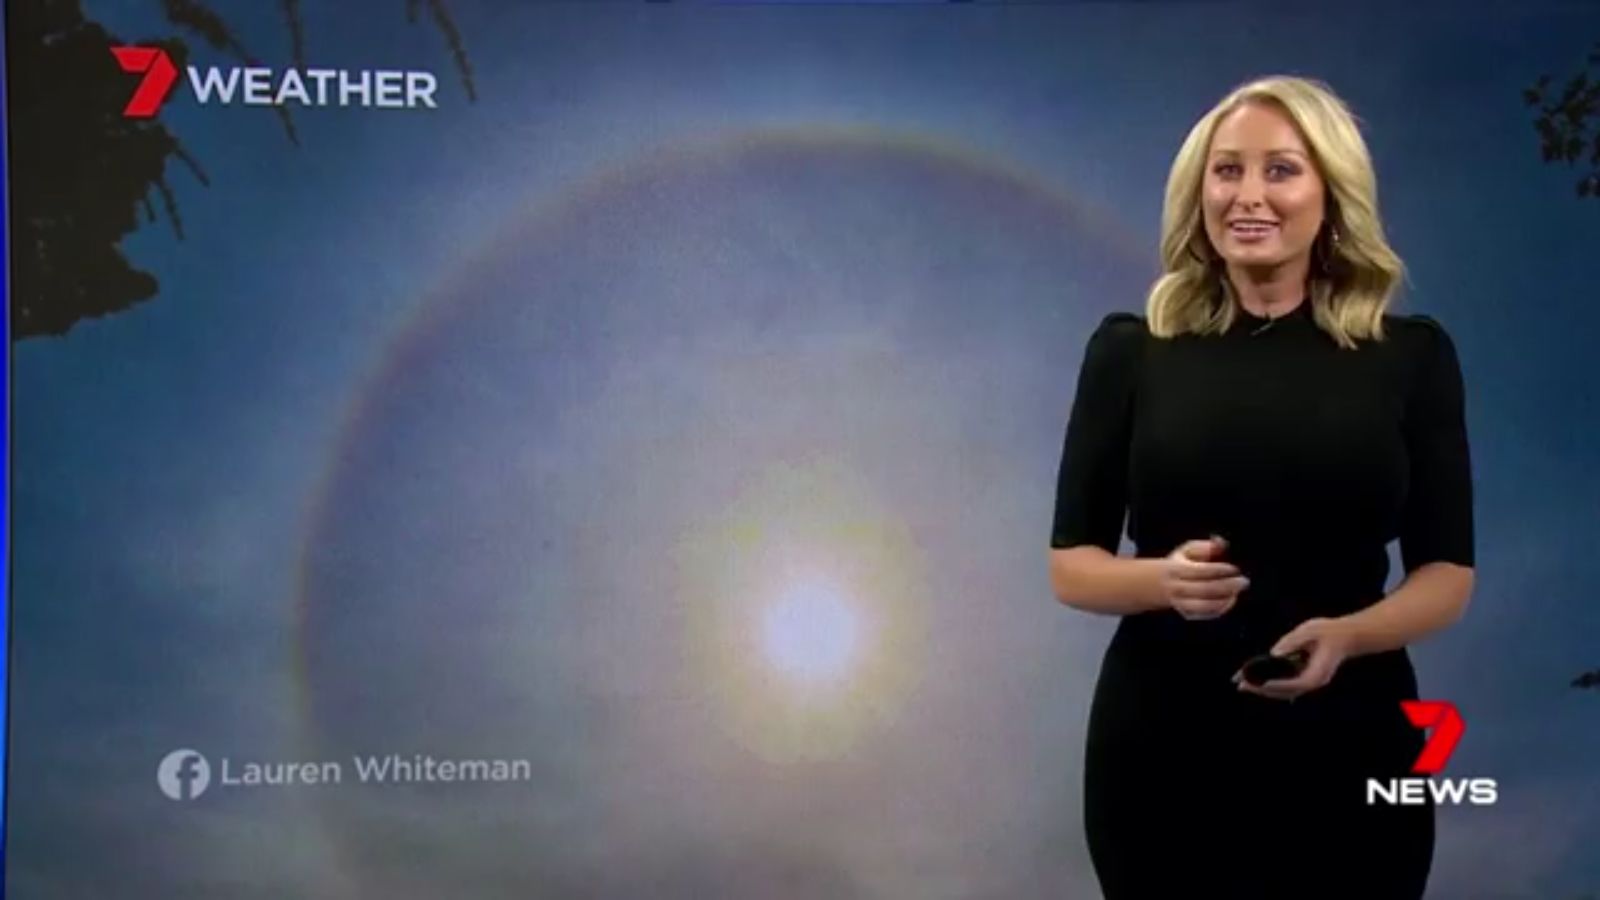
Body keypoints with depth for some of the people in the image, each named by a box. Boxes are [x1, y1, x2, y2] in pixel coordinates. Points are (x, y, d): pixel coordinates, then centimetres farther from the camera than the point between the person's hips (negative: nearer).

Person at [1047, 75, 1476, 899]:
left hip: (1347, 748, 0)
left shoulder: (1412, 354, 1)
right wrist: (1162, 579, -18)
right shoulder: (1130, 350, 0)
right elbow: (1070, 565, 2)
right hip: (1163, 748, 0)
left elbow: (1447, 572, 2)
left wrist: (1345, 635, -17)